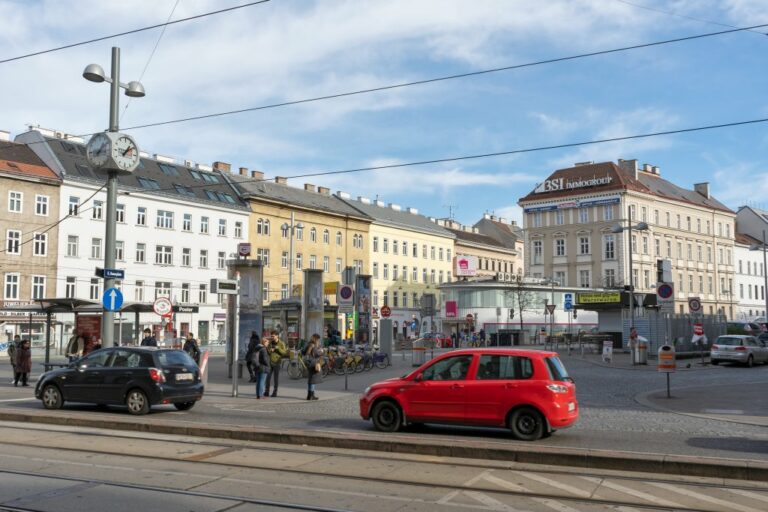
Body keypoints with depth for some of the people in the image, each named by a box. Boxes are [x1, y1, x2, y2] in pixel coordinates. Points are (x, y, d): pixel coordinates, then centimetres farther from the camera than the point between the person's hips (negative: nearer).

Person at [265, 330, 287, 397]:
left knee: (276, 378, 2)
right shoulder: (270, 343, 7)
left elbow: (284, 353, -8)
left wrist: (278, 348, -20)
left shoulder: (281, 343, -4)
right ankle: (266, 391, 9)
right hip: (270, 362, 3)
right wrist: (270, 350, -10)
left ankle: (275, 392, 9)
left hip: (277, 363, -3)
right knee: (268, 377, 1)